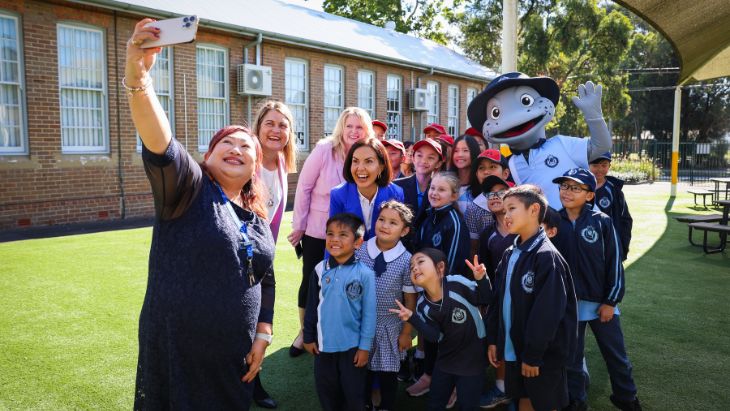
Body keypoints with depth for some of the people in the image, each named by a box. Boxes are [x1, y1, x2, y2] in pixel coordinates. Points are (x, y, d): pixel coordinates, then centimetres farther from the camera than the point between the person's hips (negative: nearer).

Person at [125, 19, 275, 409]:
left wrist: (262, 336, 5)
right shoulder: (188, 188, -8)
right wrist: (137, 74, -42)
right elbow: (159, 146, -27)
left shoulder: (258, 219, 9)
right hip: (176, 350, -5)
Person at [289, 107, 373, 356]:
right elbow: (303, 187, -10)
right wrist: (299, 226, -8)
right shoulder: (324, 150, -14)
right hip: (316, 230, -2)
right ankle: (304, 332, 30)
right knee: (311, 280, 9)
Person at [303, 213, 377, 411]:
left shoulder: (365, 274, -17)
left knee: (353, 391, 14)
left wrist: (365, 346, -7)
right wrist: (308, 337, 7)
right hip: (324, 342, 3)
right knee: (326, 388, 20)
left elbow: (369, 313, -10)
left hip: (352, 345, -3)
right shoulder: (320, 270, -7)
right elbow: (311, 306, 3)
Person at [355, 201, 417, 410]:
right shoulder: (360, 250, -9)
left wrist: (406, 332, -3)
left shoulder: (406, 260, -15)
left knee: (387, 373, 16)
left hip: (390, 326, -2)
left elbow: (410, 300, -7)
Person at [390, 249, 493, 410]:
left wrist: (481, 279, -34)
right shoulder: (422, 305, -9)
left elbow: (486, 300, -15)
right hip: (446, 358, 5)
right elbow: (435, 337, -12)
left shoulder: (457, 283, -24)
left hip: (472, 357, -4)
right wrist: (412, 318, -23)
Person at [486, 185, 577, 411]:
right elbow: (497, 300, 9)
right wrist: (493, 340, 7)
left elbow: (547, 313, -22)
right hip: (514, 349, 7)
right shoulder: (510, 255, 5)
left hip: (542, 355, -7)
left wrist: (533, 355, -19)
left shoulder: (547, 256, -20)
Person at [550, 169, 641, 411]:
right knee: (571, 356, 14)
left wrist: (611, 301, -6)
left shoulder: (602, 222, -9)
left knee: (616, 354, 16)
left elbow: (614, 262, -6)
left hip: (601, 301, -1)